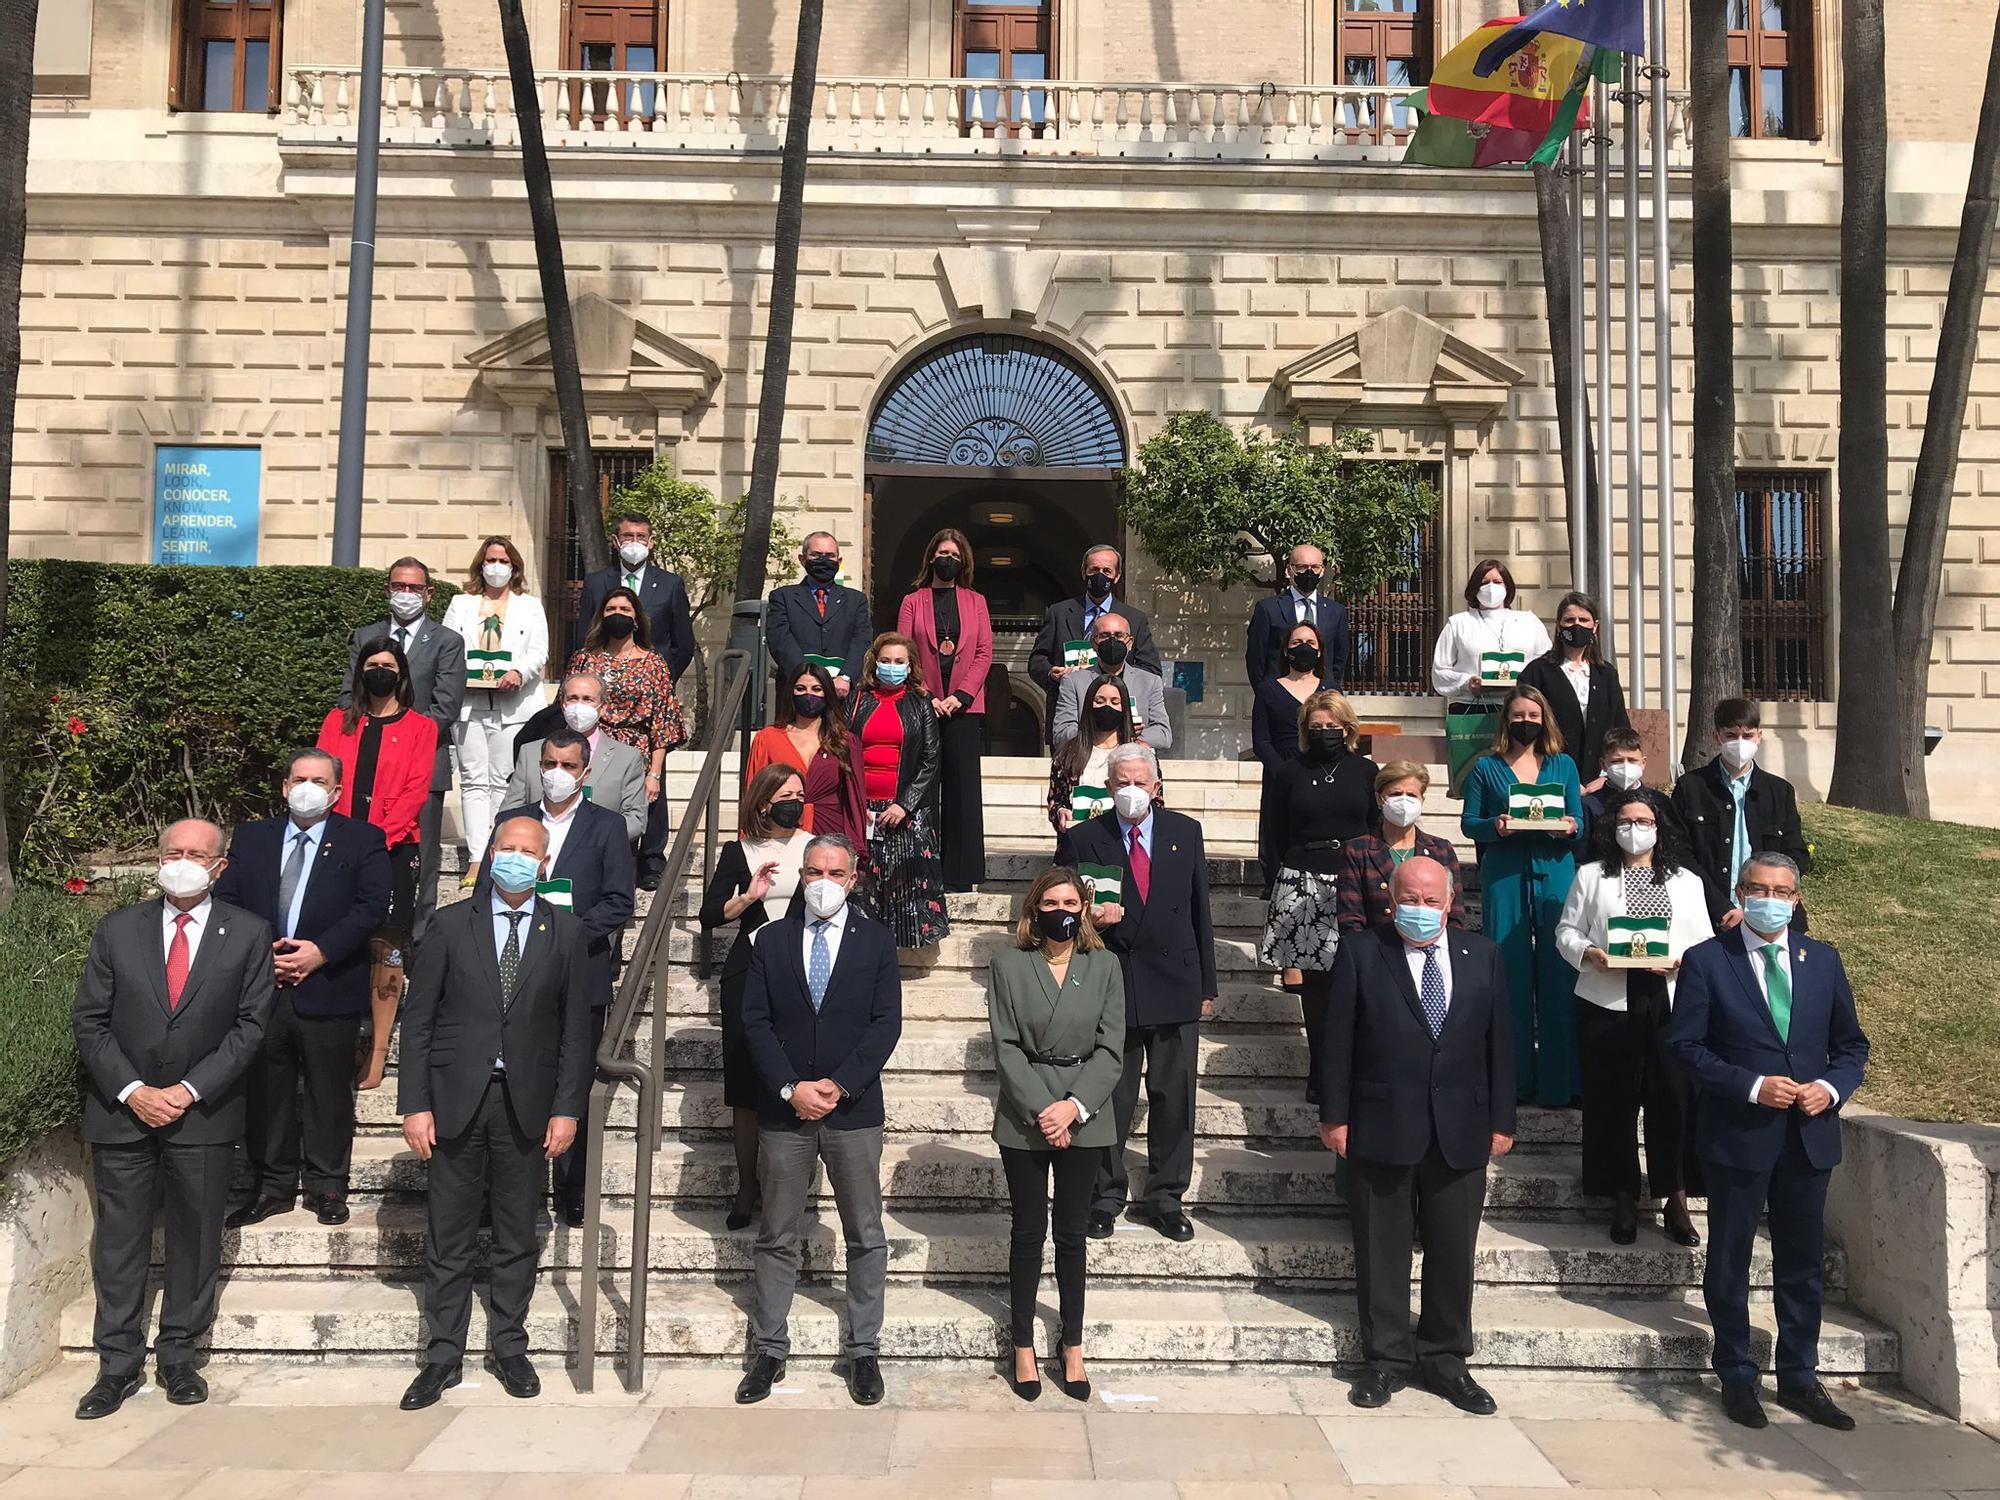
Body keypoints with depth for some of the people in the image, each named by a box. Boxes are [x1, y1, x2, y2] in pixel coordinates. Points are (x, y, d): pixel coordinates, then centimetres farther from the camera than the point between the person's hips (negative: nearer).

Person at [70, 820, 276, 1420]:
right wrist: (132, 1091, -10)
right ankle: (119, 1364, 18)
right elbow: (91, 1021, 2)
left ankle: (178, 1357, 22)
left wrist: (189, 1090, -12)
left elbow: (250, 1025, -4)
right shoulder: (118, 929, 3)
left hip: (203, 1115, -1)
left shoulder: (248, 934, -1)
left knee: (195, 1239, 8)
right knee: (119, 1241, 6)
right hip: (121, 1110, 1)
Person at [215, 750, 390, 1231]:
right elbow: (226, 899, 7)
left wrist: (321, 951, -15)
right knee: (264, 1092, 9)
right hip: (260, 987, 3)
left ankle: (326, 1186, 17)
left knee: (328, 1094, 5)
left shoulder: (362, 840, 3)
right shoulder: (249, 838, 13)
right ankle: (272, 1187, 23)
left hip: (329, 988, -3)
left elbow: (372, 907, -6)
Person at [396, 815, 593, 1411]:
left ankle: (509, 1350, 26)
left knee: (517, 1239, 11)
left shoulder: (566, 933, 3)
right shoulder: (451, 925, 2)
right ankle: (443, 1357, 20)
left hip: (526, 1106, 1)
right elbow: (418, 1021, 0)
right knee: (448, 1240, 7)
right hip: (456, 1100, 0)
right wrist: (415, 1105, -6)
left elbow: (575, 1029, 2)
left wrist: (567, 1109, -4)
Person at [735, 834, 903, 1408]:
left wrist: (840, 1085, -14)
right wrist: (790, 1089, -12)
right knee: (776, 1237, 10)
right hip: (784, 1111, 1)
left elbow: (886, 1023, -4)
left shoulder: (876, 941, 2)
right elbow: (755, 1021, -1)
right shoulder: (771, 939, 5)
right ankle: (769, 1350, 23)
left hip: (854, 1109, -1)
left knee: (866, 1236, 8)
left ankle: (864, 1351, 20)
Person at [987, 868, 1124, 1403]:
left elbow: (1111, 1049, -2)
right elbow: (1006, 1047, -6)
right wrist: (1039, 1111, -13)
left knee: (1072, 1233, 9)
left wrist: (1075, 1106, -14)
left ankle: (1072, 1345, 22)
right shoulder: (1009, 964, -2)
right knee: (1028, 1232, 7)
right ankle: (1023, 1346, 20)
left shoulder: (1104, 965, 2)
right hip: (1024, 1118, -1)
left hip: (1084, 1117, 1)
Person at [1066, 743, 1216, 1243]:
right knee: (1110, 1098, 7)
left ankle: (1164, 1198, 23)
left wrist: (1207, 985, 8)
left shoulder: (1185, 832, 5)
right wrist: (1091, 917, -20)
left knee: (1174, 1098, 8)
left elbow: (1199, 911, 9)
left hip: (1175, 983, 2)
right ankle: (1105, 1197, 23)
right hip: (1112, 984, -1)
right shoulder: (1084, 838, 0)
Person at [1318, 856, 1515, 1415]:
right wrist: (1335, 1116, -6)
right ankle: (1387, 1358, 21)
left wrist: (1501, 1120, 4)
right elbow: (1337, 1041, -3)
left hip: (1461, 1132, 2)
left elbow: (1499, 1042, 7)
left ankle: (1445, 1358, 26)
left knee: (1454, 1249, 10)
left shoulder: (1482, 956, 5)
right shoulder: (1361, 955, -3)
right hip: (1382, 1128, -2)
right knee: (1381, 1250, 7)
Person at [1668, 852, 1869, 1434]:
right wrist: (1753, 1086, -18)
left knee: (1803, 1261, 13)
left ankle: (1799, 1379, 27)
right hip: (1737, 1134, -3)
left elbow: (1851, 1043, 11)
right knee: (1729, 1258, 7)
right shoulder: (1706, 961, -5)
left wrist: (1832, 1086, -8)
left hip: (1810, 1133, 4)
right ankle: (1737, 1378, 22)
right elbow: (1686, 1045, -8)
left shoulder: (1823, 961, 7)